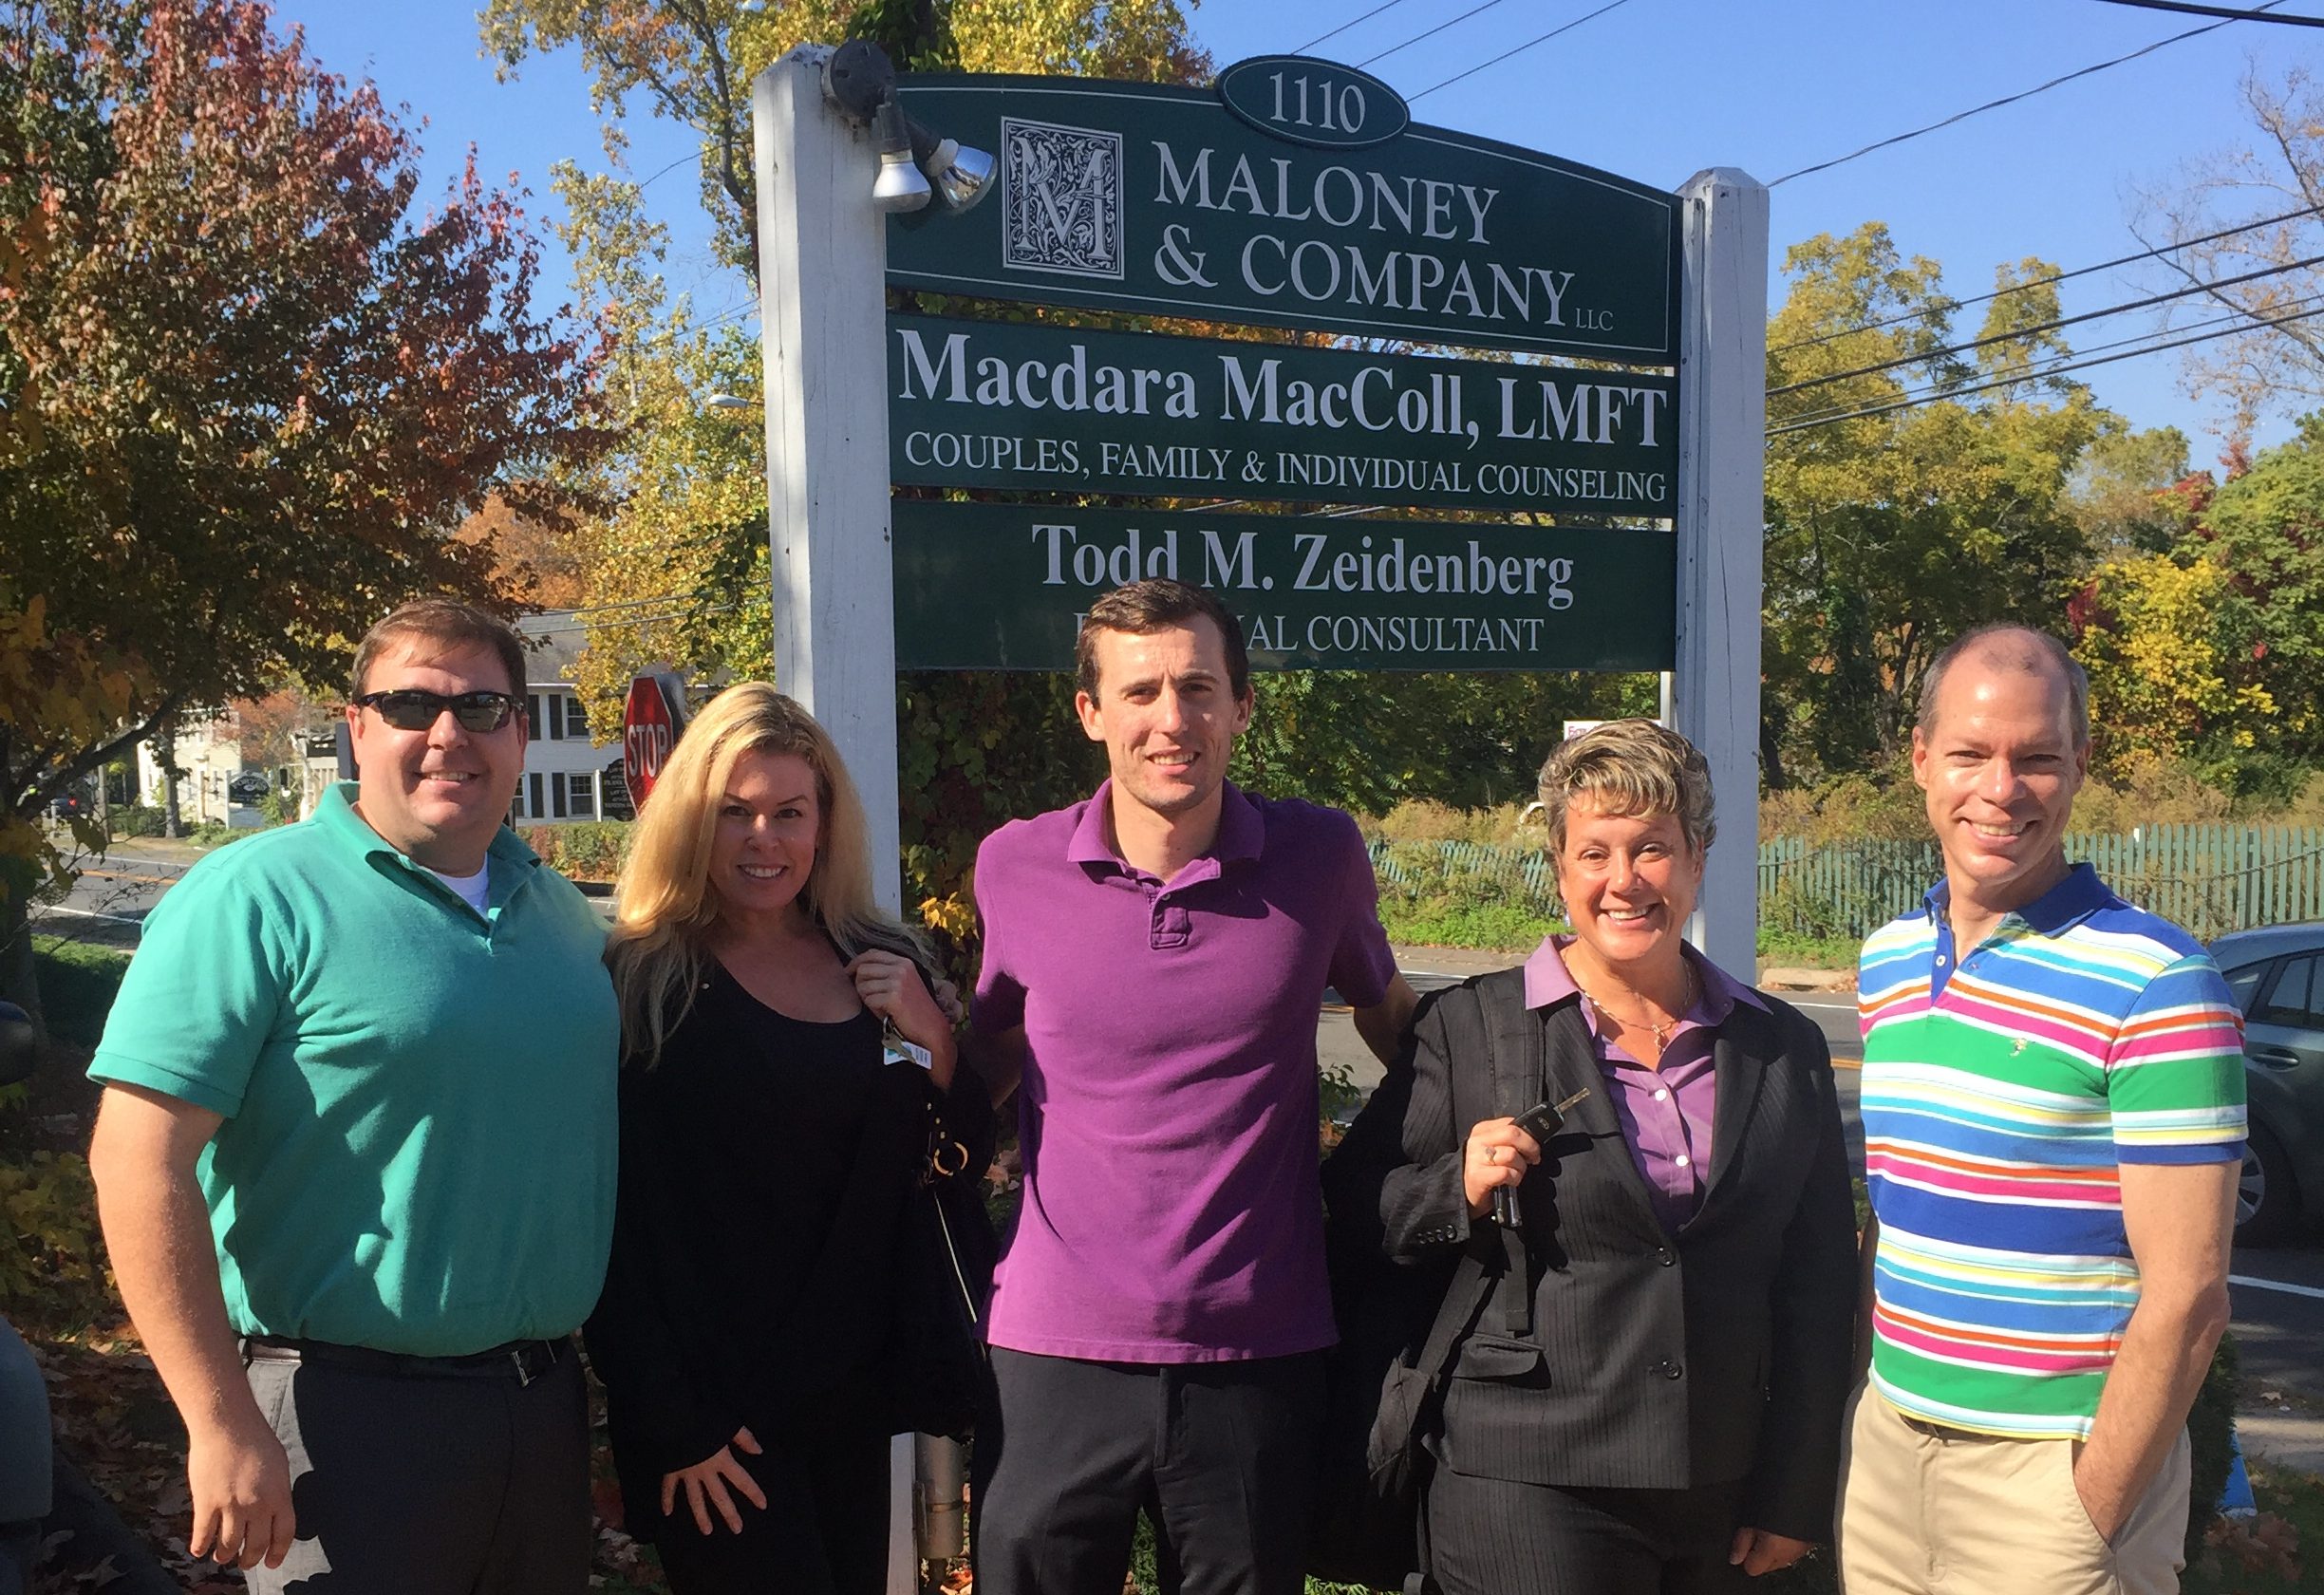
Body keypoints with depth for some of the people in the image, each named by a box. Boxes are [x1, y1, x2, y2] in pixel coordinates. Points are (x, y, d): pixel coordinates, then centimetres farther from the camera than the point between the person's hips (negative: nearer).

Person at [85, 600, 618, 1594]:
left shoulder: (563, 912, 9)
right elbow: (138, 1157, -16)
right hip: (350, 1412, -6)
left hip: (548, 1398, 6)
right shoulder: (259, 897, -11)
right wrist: (221, 1424, -19)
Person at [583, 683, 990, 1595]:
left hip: (852, 1387, 5)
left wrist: (933, 1038, -8)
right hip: (711, 1408, -5)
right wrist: (671, 1423, -13)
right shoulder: (638, 984, -9)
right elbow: (619, 1220, -11)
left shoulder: (884, 964, 5)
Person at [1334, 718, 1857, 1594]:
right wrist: (1464, 1187, -16)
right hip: (1525, 1495, -3)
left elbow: (1817, 1293, 10)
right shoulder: (1467, 1028, -2)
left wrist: (1794, 1498, 9)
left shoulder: (1784, 1048, 7)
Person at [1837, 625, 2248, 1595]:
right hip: (1889, 1437, 6)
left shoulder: (2155, 984, -14)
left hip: (2057, 1467, -6)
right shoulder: (1886, 959, 5)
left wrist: (2090, 1516, -16)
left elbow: (2188, 1295, -15)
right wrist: (1861, 1391, 8)